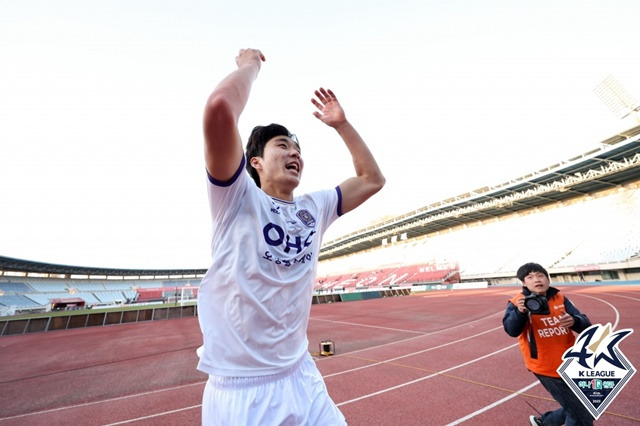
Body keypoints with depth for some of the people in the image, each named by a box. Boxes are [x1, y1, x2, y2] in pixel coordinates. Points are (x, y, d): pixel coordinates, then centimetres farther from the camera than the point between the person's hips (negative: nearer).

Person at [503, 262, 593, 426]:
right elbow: (511, 330, -30)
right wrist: (520, 312, -49)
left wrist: (574, 321, -30)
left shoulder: (560, 298, -2)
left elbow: (585, 324, -8)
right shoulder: (517, 303, -17)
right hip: (546, 368, -5)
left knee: (576, 409, 21)